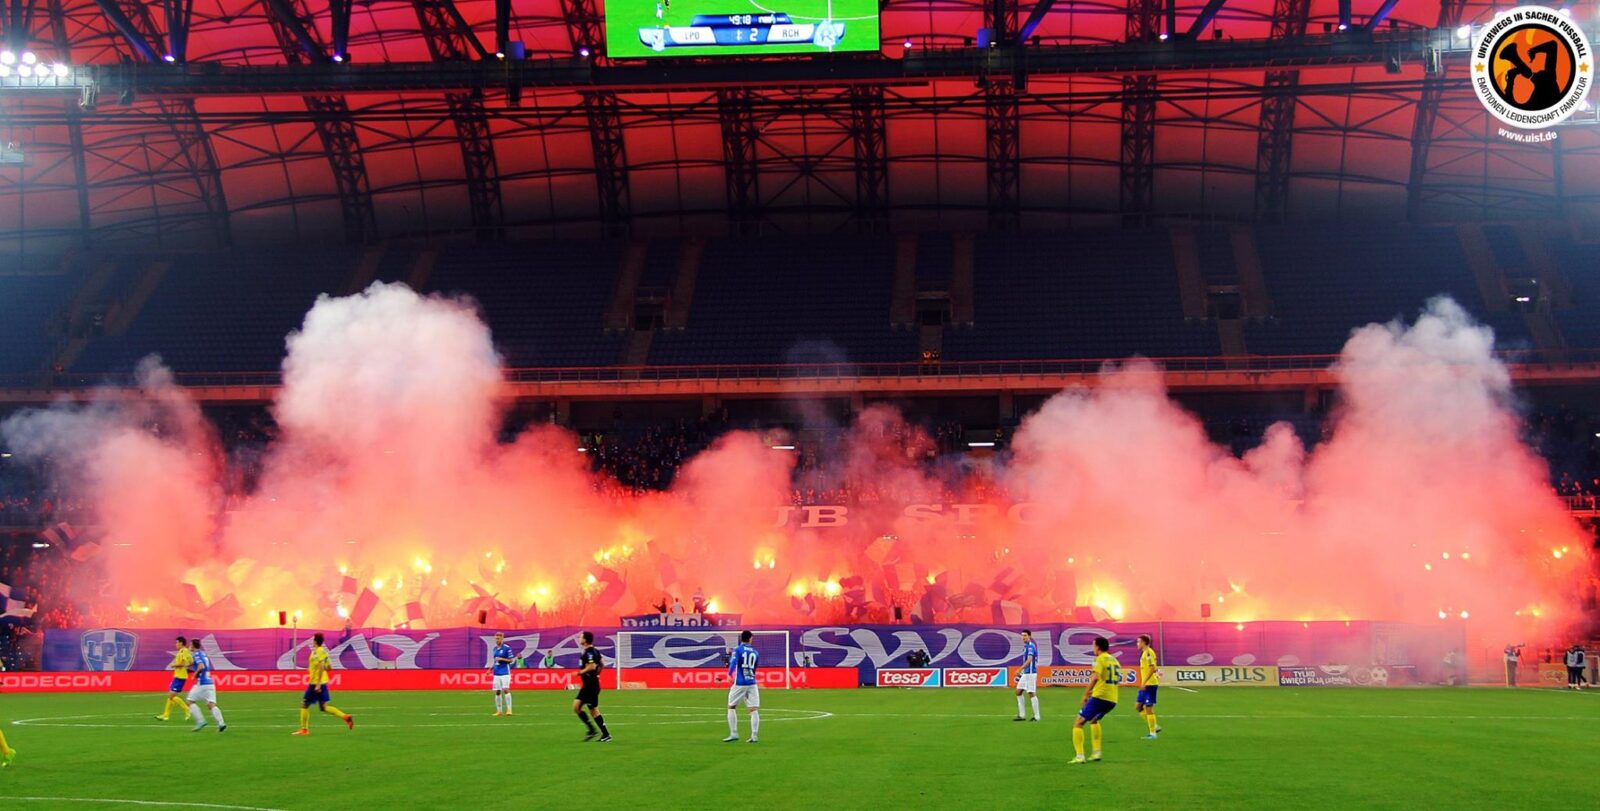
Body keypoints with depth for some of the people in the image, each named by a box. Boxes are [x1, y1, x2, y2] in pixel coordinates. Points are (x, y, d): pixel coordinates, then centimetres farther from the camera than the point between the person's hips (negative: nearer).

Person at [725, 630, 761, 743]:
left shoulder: (737, 650, -1)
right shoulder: (755, 652, 11)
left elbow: (733, 662, -19)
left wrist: (730, 674, -19)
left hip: (739, 684, -3)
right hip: (752, 684, 3)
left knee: (731, 707, 12)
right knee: (754, 709, -1)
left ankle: (734, 734, 8)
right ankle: (754, 736, -8)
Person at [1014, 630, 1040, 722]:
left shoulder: (1030, 646, -15)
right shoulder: (1026, 646, 15)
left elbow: (1029, 660, -25)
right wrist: (1022, 671, 24)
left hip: (1030, 673, -10)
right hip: (1025, 673, 10)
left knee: (1032, 694, -6)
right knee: (1018, 692, 10)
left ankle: (1036, 716, -1)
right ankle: (1022, 715, 12)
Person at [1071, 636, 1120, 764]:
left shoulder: (1100, 659, -7)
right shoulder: (1114, 660, 17)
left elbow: (1095, 677, -23)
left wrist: (1086, 694, -20)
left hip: (1099, 697, -8)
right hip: (1112, 700, 8)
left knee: (1078, 724, -3)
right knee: (1094, 720, 33)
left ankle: (1079, 756, -15)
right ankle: (1097, 753, 26)